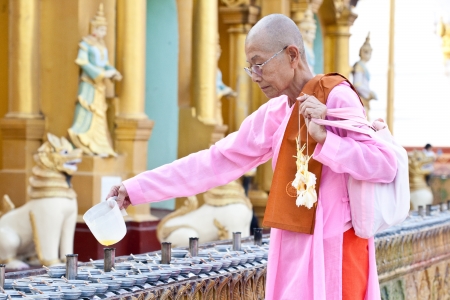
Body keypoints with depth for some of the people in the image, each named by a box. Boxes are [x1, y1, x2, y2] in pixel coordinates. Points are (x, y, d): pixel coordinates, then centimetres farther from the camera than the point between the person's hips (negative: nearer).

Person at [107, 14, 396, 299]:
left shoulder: (337, 98, -12)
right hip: (294, 251, 6)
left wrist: (324, 139, -27)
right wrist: (136, 188, 4)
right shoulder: (274, 115, 7)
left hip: (334, 250, -6)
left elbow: (386, 164, -17)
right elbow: (215, 161, 7)